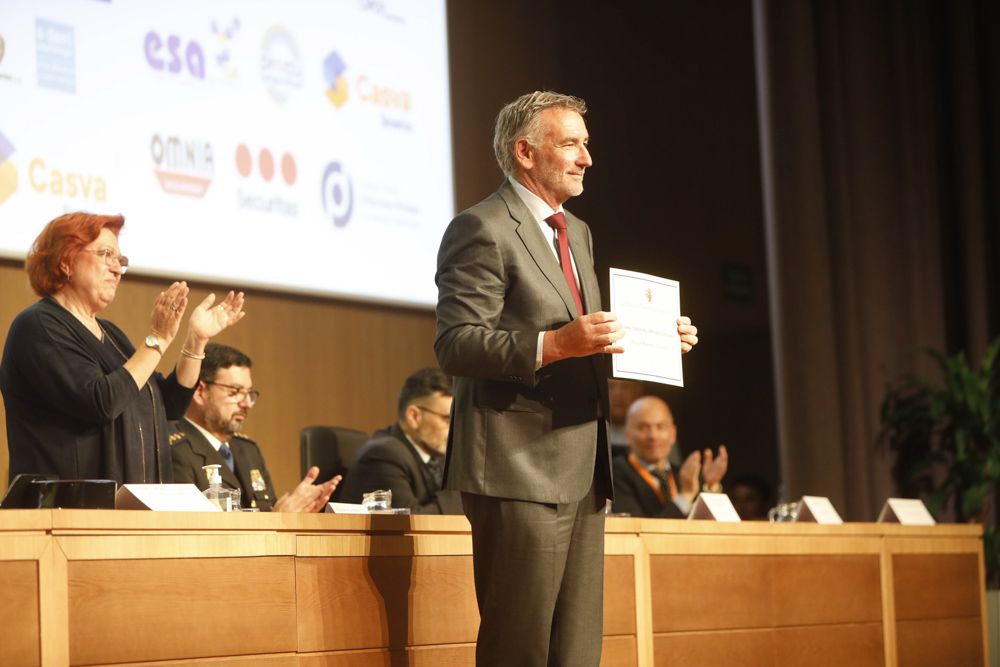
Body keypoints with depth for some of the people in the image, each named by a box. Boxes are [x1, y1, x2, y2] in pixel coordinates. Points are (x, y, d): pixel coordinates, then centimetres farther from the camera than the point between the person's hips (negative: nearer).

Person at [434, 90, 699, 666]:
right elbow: (456, 346, -17)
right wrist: (554, 345, -28)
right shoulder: (482, 229, -8)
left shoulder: (577, 232, 20)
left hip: (584, 470, 9)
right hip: (521, 469, -9)